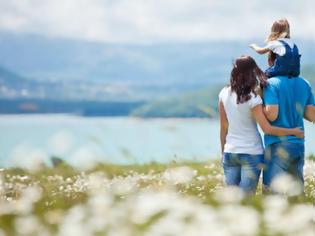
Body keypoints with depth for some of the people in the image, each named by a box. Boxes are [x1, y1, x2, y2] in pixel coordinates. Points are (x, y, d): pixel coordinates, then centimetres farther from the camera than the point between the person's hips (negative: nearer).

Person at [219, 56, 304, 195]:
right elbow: (267, 129, -15)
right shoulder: (253, 99, -14)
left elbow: (223, 127, 7)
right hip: (251, 153, -4)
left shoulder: (224, 94, 0)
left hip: (230, 152, 4)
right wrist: (293, 132, -5)